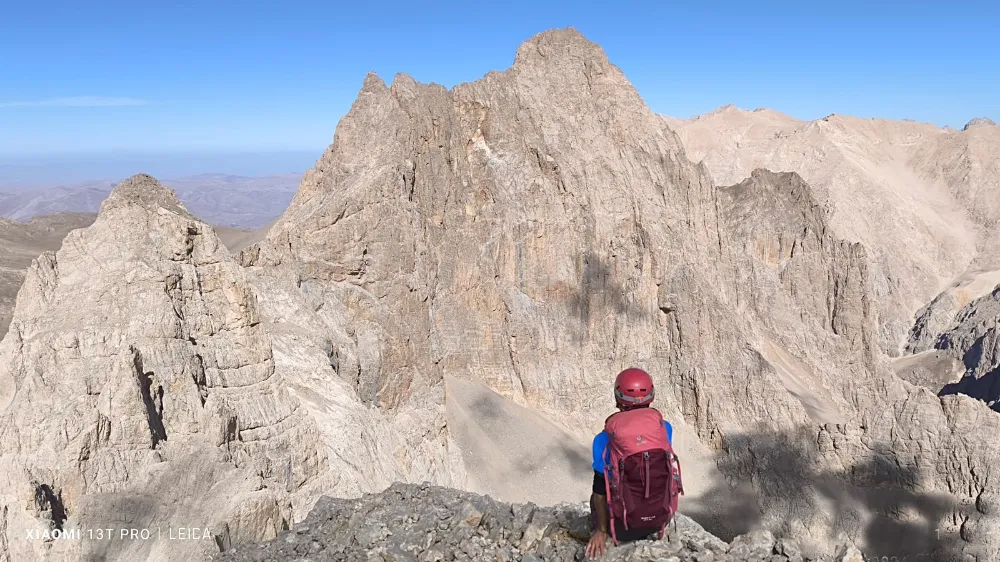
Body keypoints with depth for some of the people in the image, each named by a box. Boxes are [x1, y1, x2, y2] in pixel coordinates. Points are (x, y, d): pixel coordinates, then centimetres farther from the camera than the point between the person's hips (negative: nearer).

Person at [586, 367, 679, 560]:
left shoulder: (603, 440, -19)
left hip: (623, 527, -2)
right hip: (660, 519, 2)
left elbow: (600, 492, -10)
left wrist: (601, 530, 2)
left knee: (596, 498, 30)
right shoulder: (665, 428, -12)